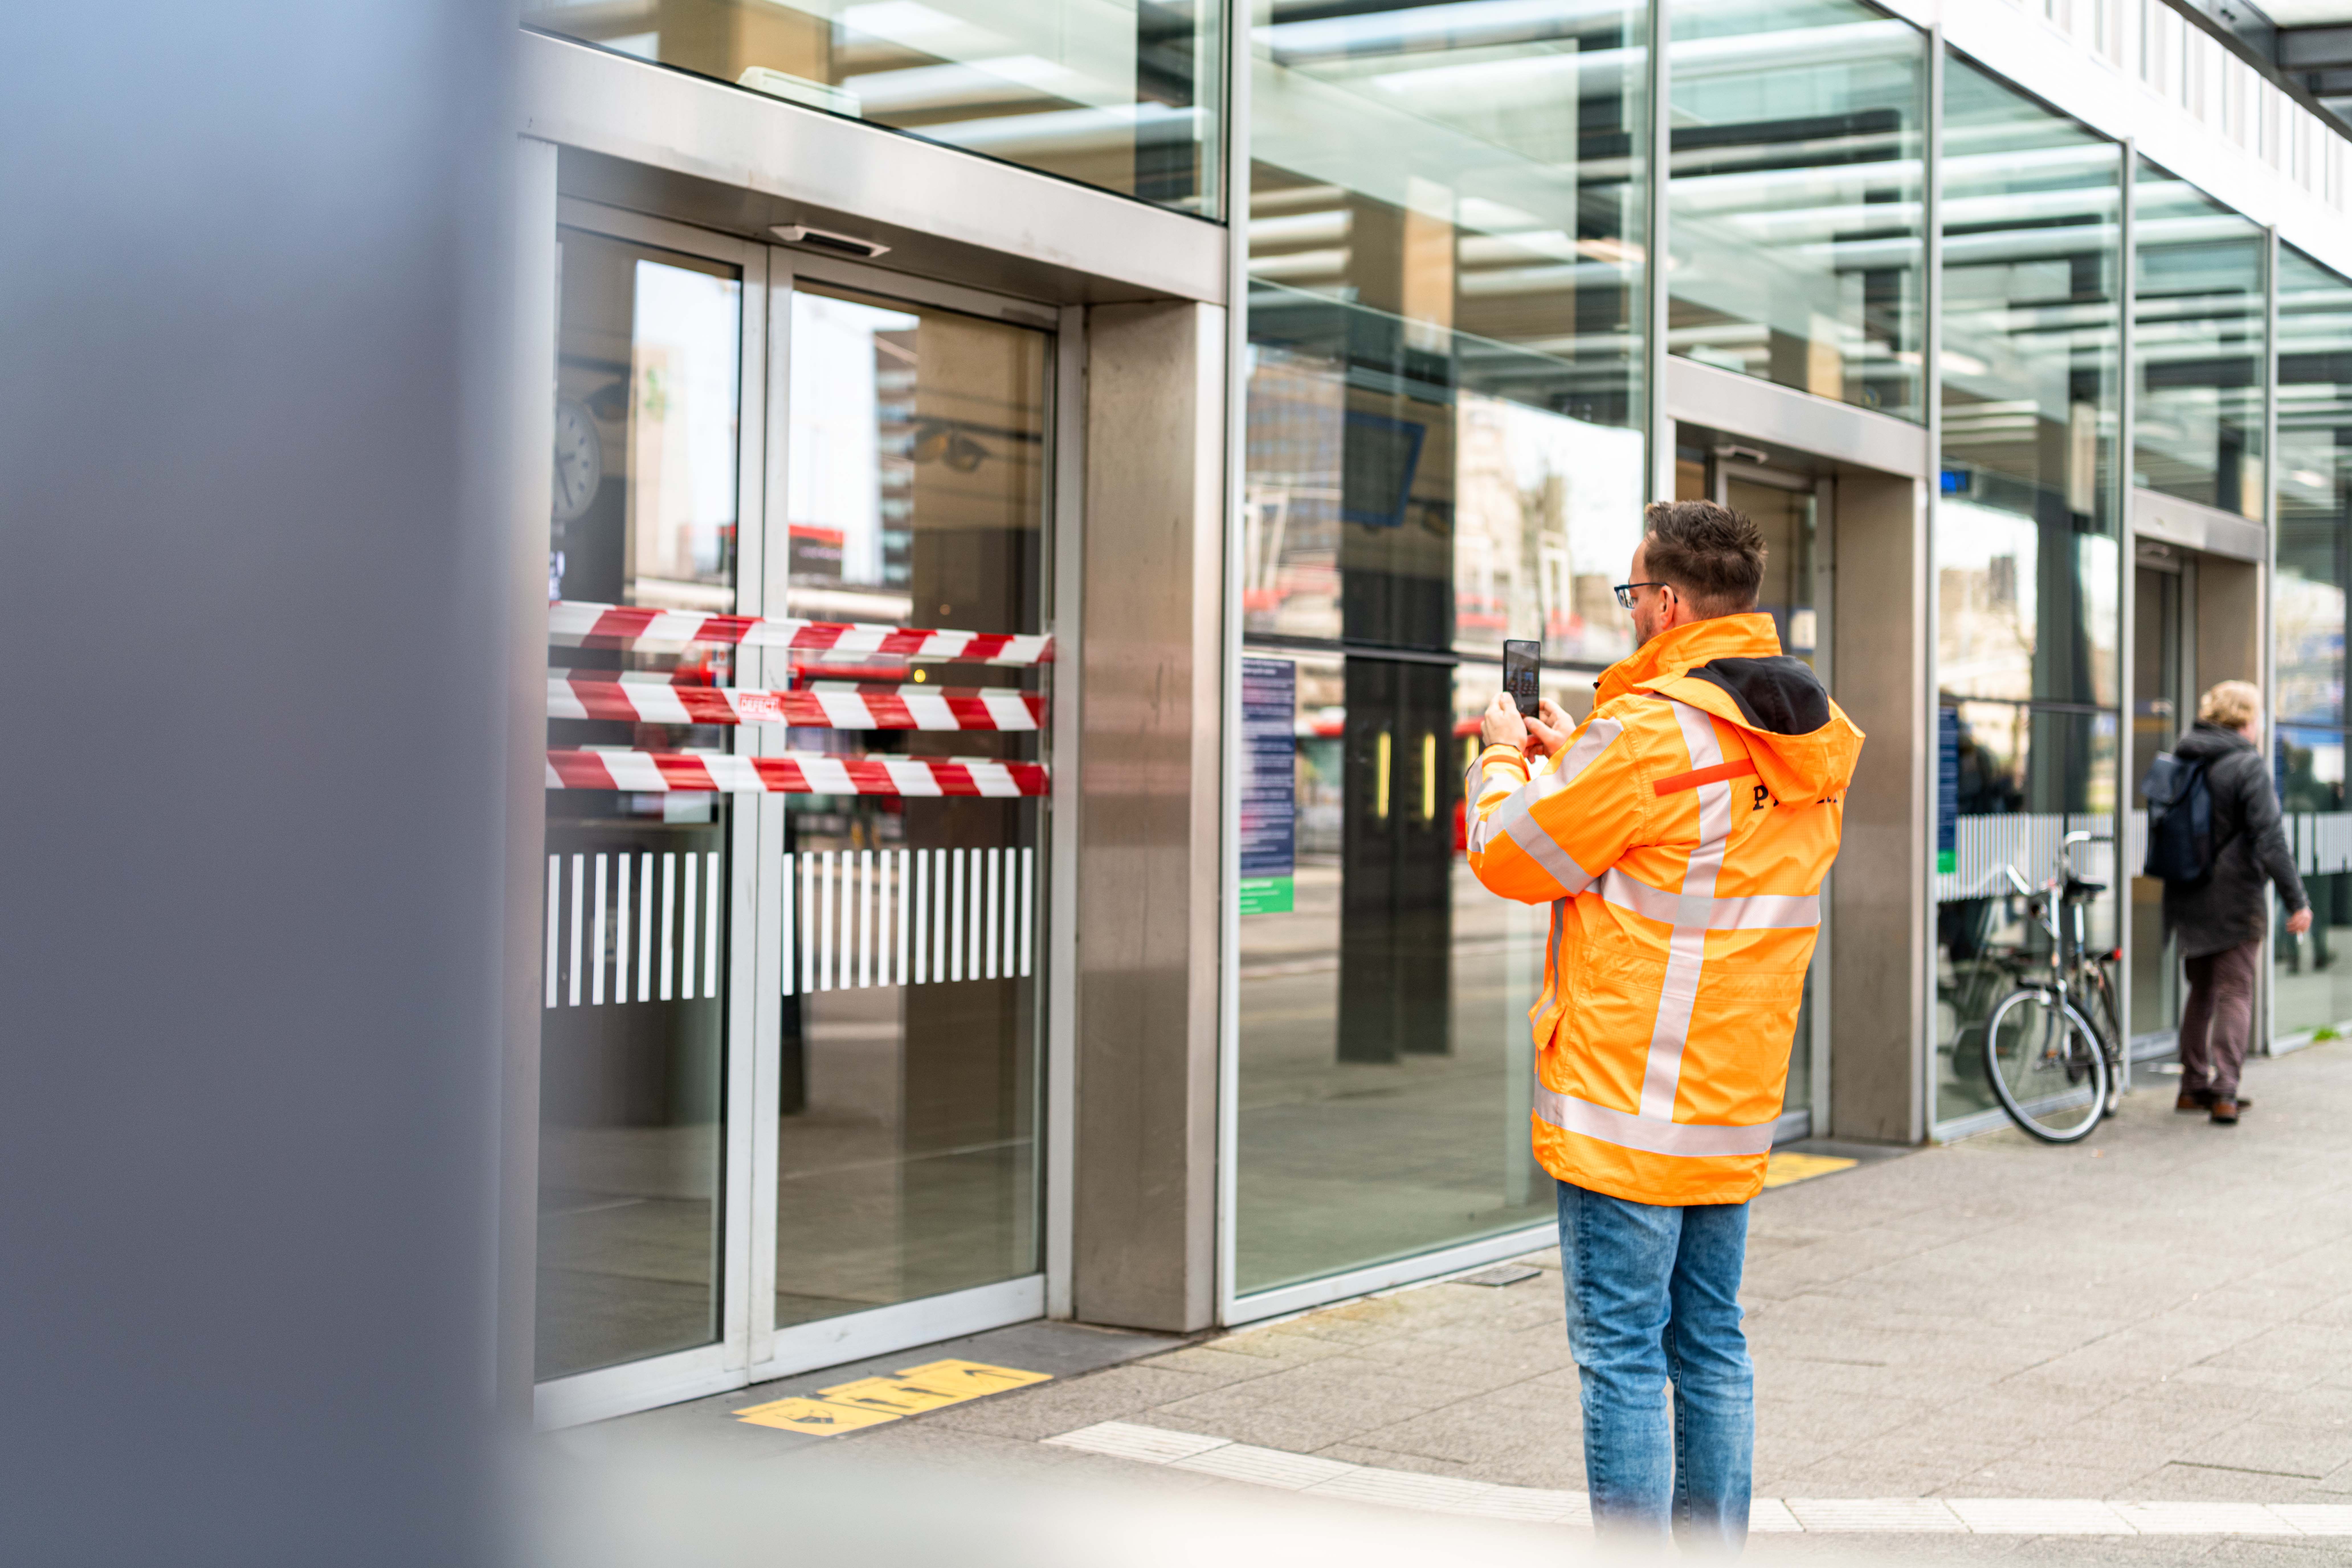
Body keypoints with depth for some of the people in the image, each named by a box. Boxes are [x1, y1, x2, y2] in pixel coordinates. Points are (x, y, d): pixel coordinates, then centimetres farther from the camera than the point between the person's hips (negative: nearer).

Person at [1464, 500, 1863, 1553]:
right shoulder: (1812, 737, 8)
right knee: (1711, 1345, 15)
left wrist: (1507, 756, 10)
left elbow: (1509, 858, -8)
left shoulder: (1650, 733, -18)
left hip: (1627, 1107, -8)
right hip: (1736, 1105, 8)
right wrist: (1570, 755, 22)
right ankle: (1716, 1548, 22)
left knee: (1621, 1354, -1)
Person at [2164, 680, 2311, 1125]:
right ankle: (2224, 1092, -7)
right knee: (2235, 993, -1)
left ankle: (2194, 1086, 21)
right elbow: (2270, 839, -18)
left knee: (2201, 991, 17)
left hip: (2187, 898, 7)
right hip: (2235, 900, -7)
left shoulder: (2180, 763, 8)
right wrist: (2297, 901, -15)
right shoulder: (2248, 766, -13)